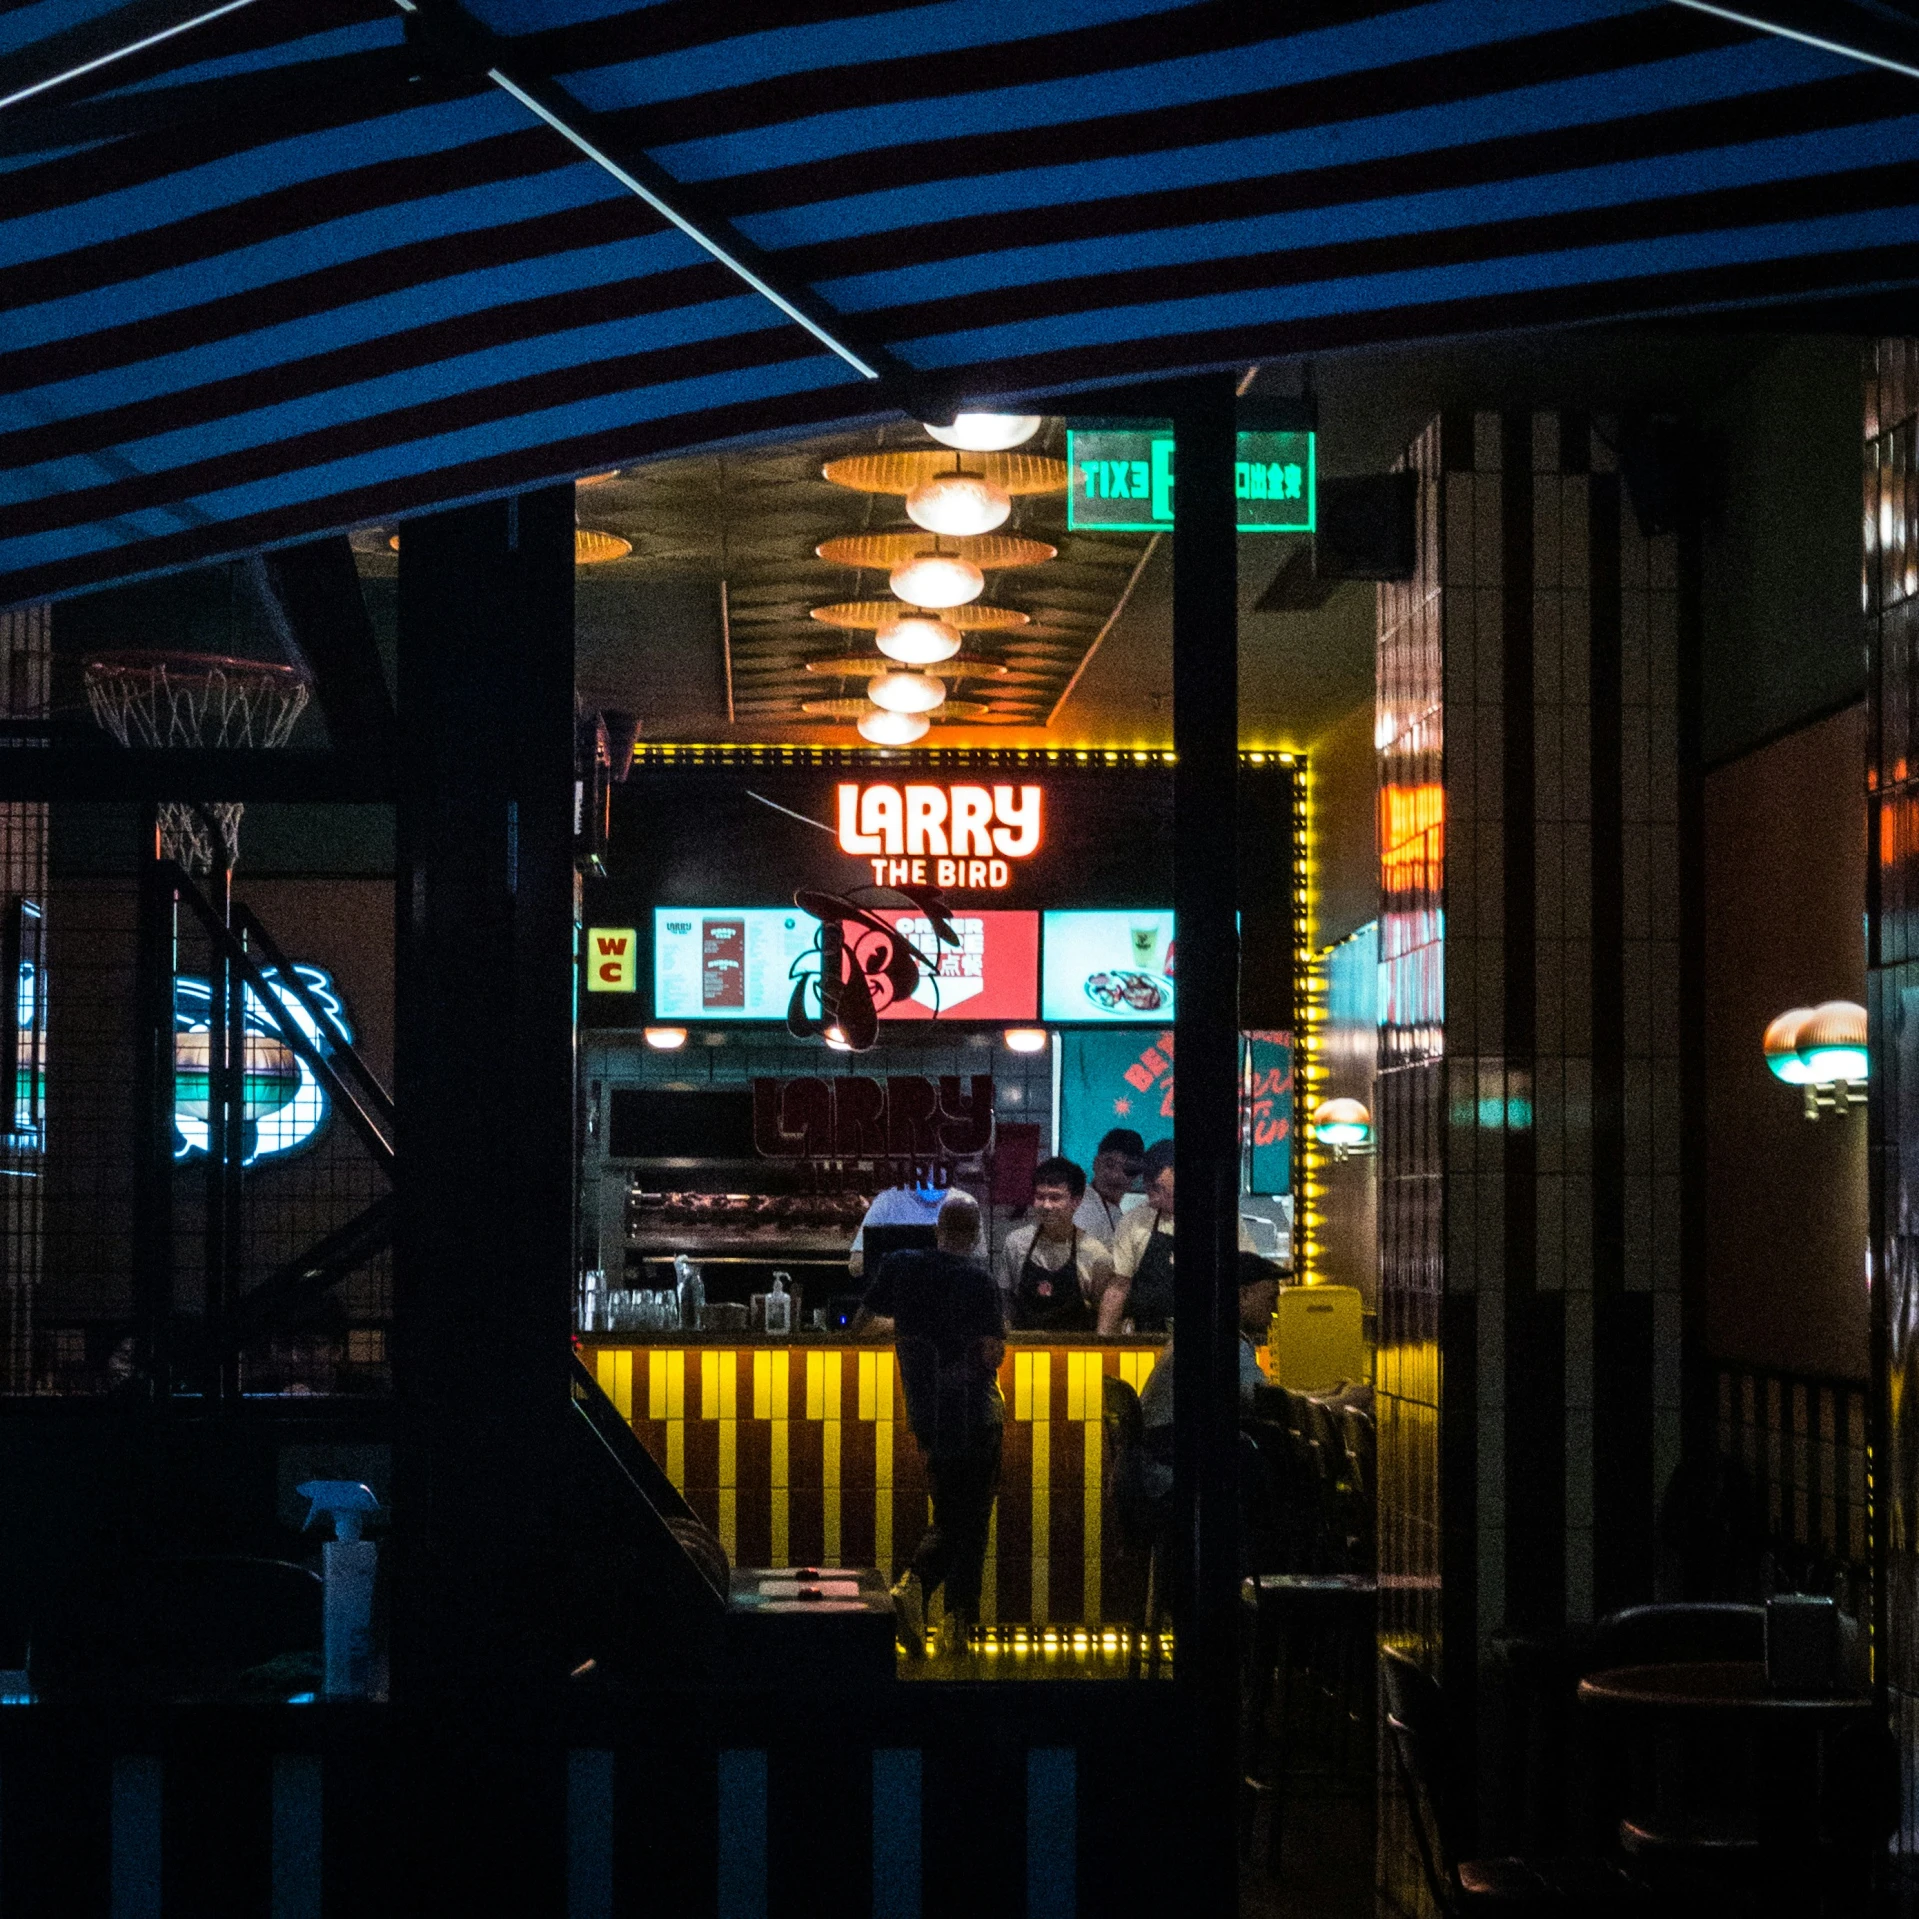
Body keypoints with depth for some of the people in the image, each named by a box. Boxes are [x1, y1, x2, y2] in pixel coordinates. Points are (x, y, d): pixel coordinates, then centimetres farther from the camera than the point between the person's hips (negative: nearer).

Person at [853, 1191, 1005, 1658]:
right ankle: (960, 1623, 0)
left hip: (926, 1416, 5)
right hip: (974, 1415, -5)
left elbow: (862, 1322, 10)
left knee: (949, 1518, 16)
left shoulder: (901, 1265, 0)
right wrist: (1001, 1334, 3)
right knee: (971, 1522, 4)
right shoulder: (977, 1279, -15)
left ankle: (912, 1585, -7)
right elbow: (992, 1355, -18)